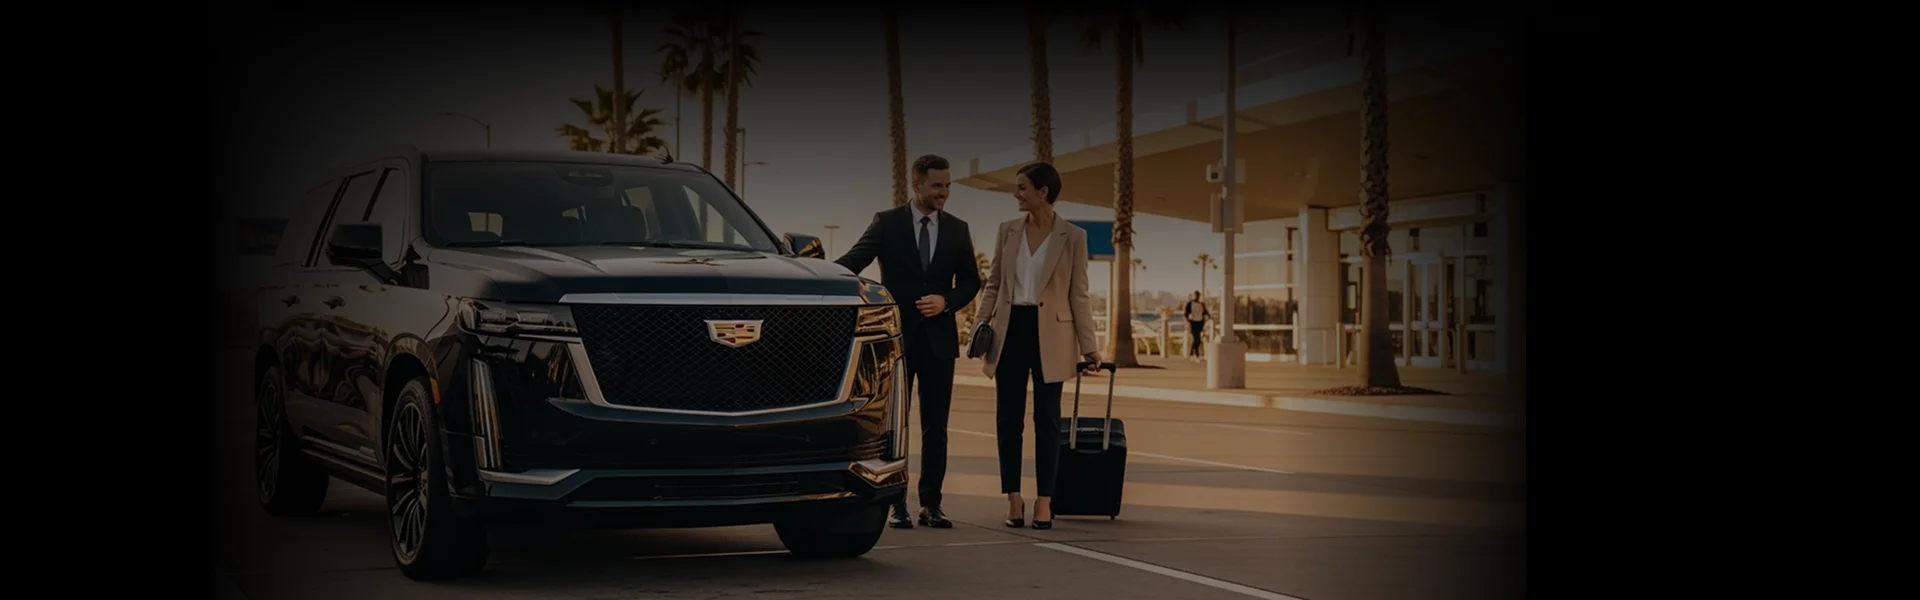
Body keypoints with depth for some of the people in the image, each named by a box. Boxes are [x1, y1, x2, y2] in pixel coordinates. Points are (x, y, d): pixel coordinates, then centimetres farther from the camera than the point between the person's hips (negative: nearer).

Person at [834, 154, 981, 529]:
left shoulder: (957, 229, 8)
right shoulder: (887, 223, -1)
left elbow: (970, 281, 10)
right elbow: (853, 261, -11)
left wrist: (945, 301, -10)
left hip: (938, 338, 2)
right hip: (897, 336, -2)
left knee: (935, 426, 3)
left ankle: (931, 504, 9)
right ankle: (897, 504, 7)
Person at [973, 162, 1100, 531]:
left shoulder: (1072, 237, -1)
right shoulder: (1008, 231, 7)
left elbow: (1078, 295, 0)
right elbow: (993, 284, 12)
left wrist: (1088, 345, -4)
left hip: (1050, 334, -3)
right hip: (1011, 330, 3)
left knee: (1046, 419, 1)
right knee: (1008, 417, 2)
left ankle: (1044, 502, 6)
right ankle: (1014, 500, 9)